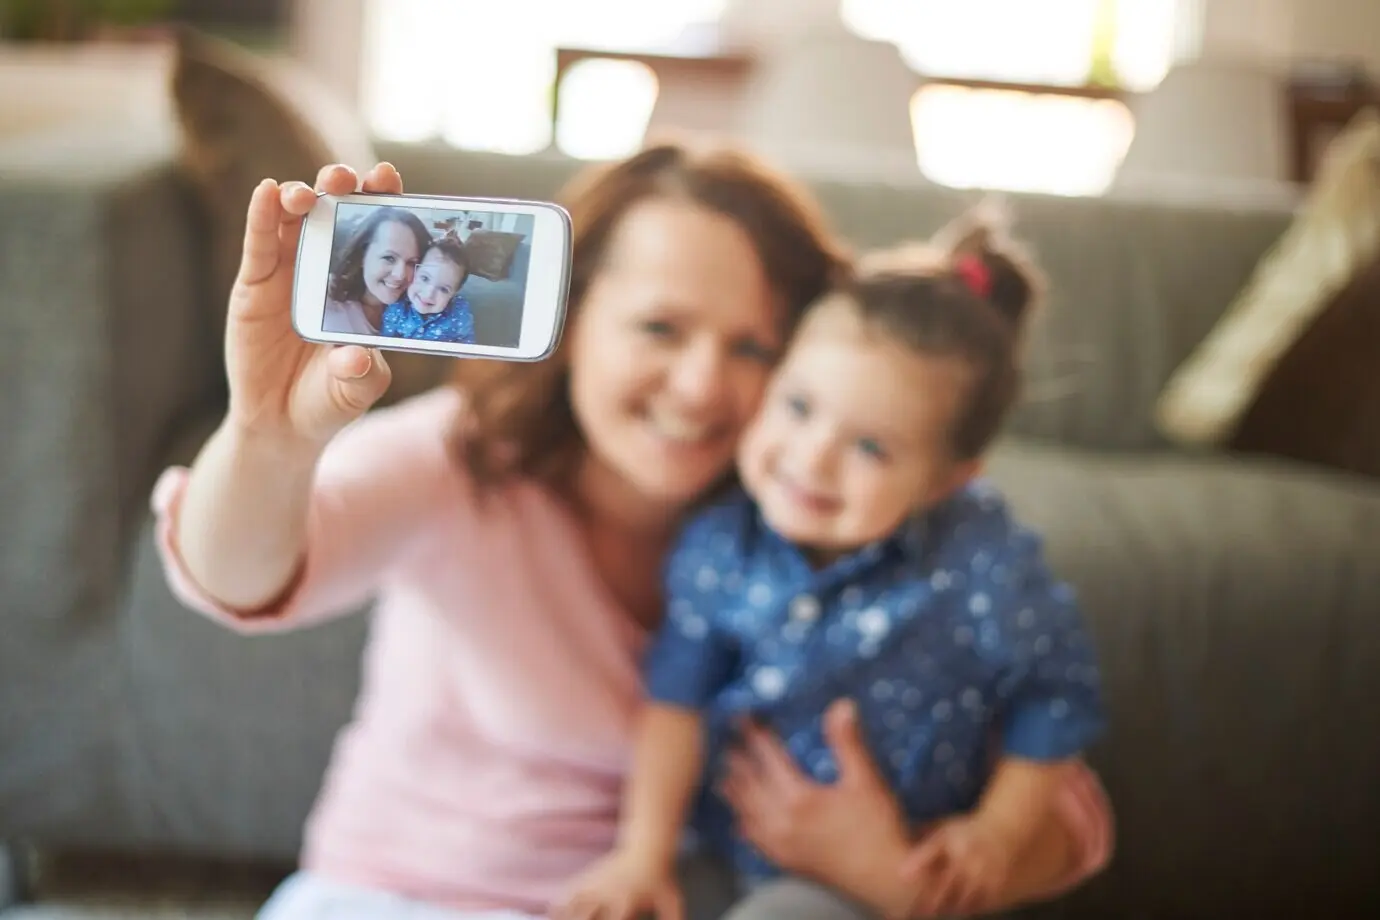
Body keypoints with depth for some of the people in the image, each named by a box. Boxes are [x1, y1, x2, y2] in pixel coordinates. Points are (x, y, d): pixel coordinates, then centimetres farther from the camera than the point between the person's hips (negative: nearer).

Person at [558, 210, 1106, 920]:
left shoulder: (983, 569, -24)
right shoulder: (721, 547, -13)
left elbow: (1058, 695, -8)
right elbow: (677, 699, -2)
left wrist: (1000, 829, -8)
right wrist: (645, 852, -3)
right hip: (723, 854, 3)